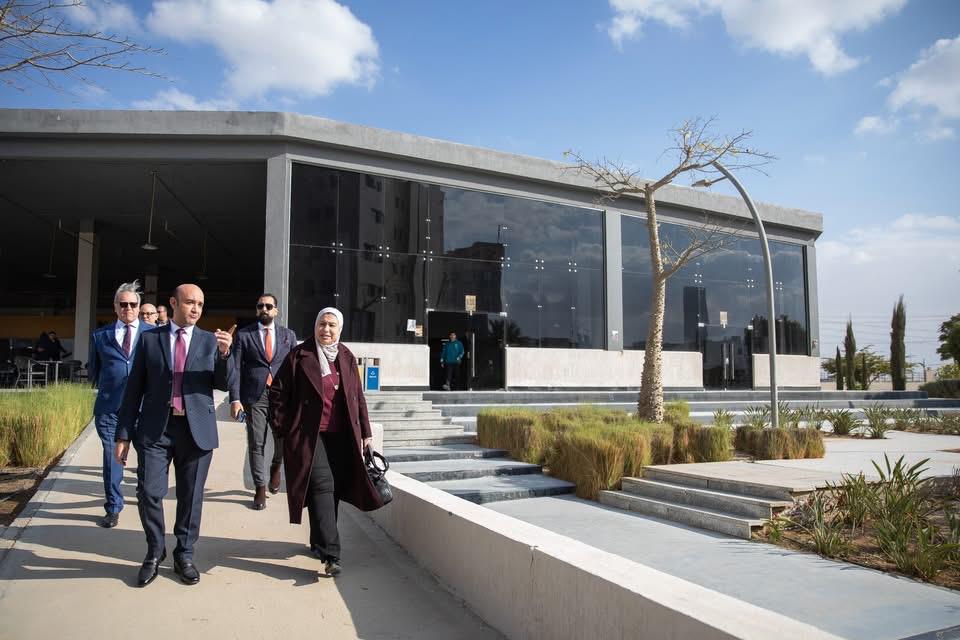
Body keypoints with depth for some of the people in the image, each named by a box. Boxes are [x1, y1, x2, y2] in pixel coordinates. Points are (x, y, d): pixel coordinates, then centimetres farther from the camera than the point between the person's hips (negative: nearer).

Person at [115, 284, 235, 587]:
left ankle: (184, 555, 27)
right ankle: (154, 553, 20)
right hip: (155, 428, 0)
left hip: (196, 429, 1)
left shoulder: (210, 340, 5)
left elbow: (225, 384, -3)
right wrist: (124, 434, 2)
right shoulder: (149, 338, 5)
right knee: (149, 493, -4)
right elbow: (134, 388, 5)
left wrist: (225, 354, -21)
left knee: (191, 497, 8)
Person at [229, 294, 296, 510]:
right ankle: (260, 488, 15)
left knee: (284, 440, 0)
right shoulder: (243, 335, 5)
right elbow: (236, 368, 1)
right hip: (254, 397, -1)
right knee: (256, 444, 1)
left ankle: (275, 467, 33)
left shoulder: (288, 335, 10)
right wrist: (235, 399, -8)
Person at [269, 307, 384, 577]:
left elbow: (358, 398, 13)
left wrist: (364, 432, 12)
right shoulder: (299, 355, -2)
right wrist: (281, 428, -2)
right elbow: (278, 391, 0)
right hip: (309, 434, -4)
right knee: (322, 486, -13)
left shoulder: (347, 358, 10)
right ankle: (330, 554, -15)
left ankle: (319, 542, 30)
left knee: (334, 489, 10)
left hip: (341, 435, 5)